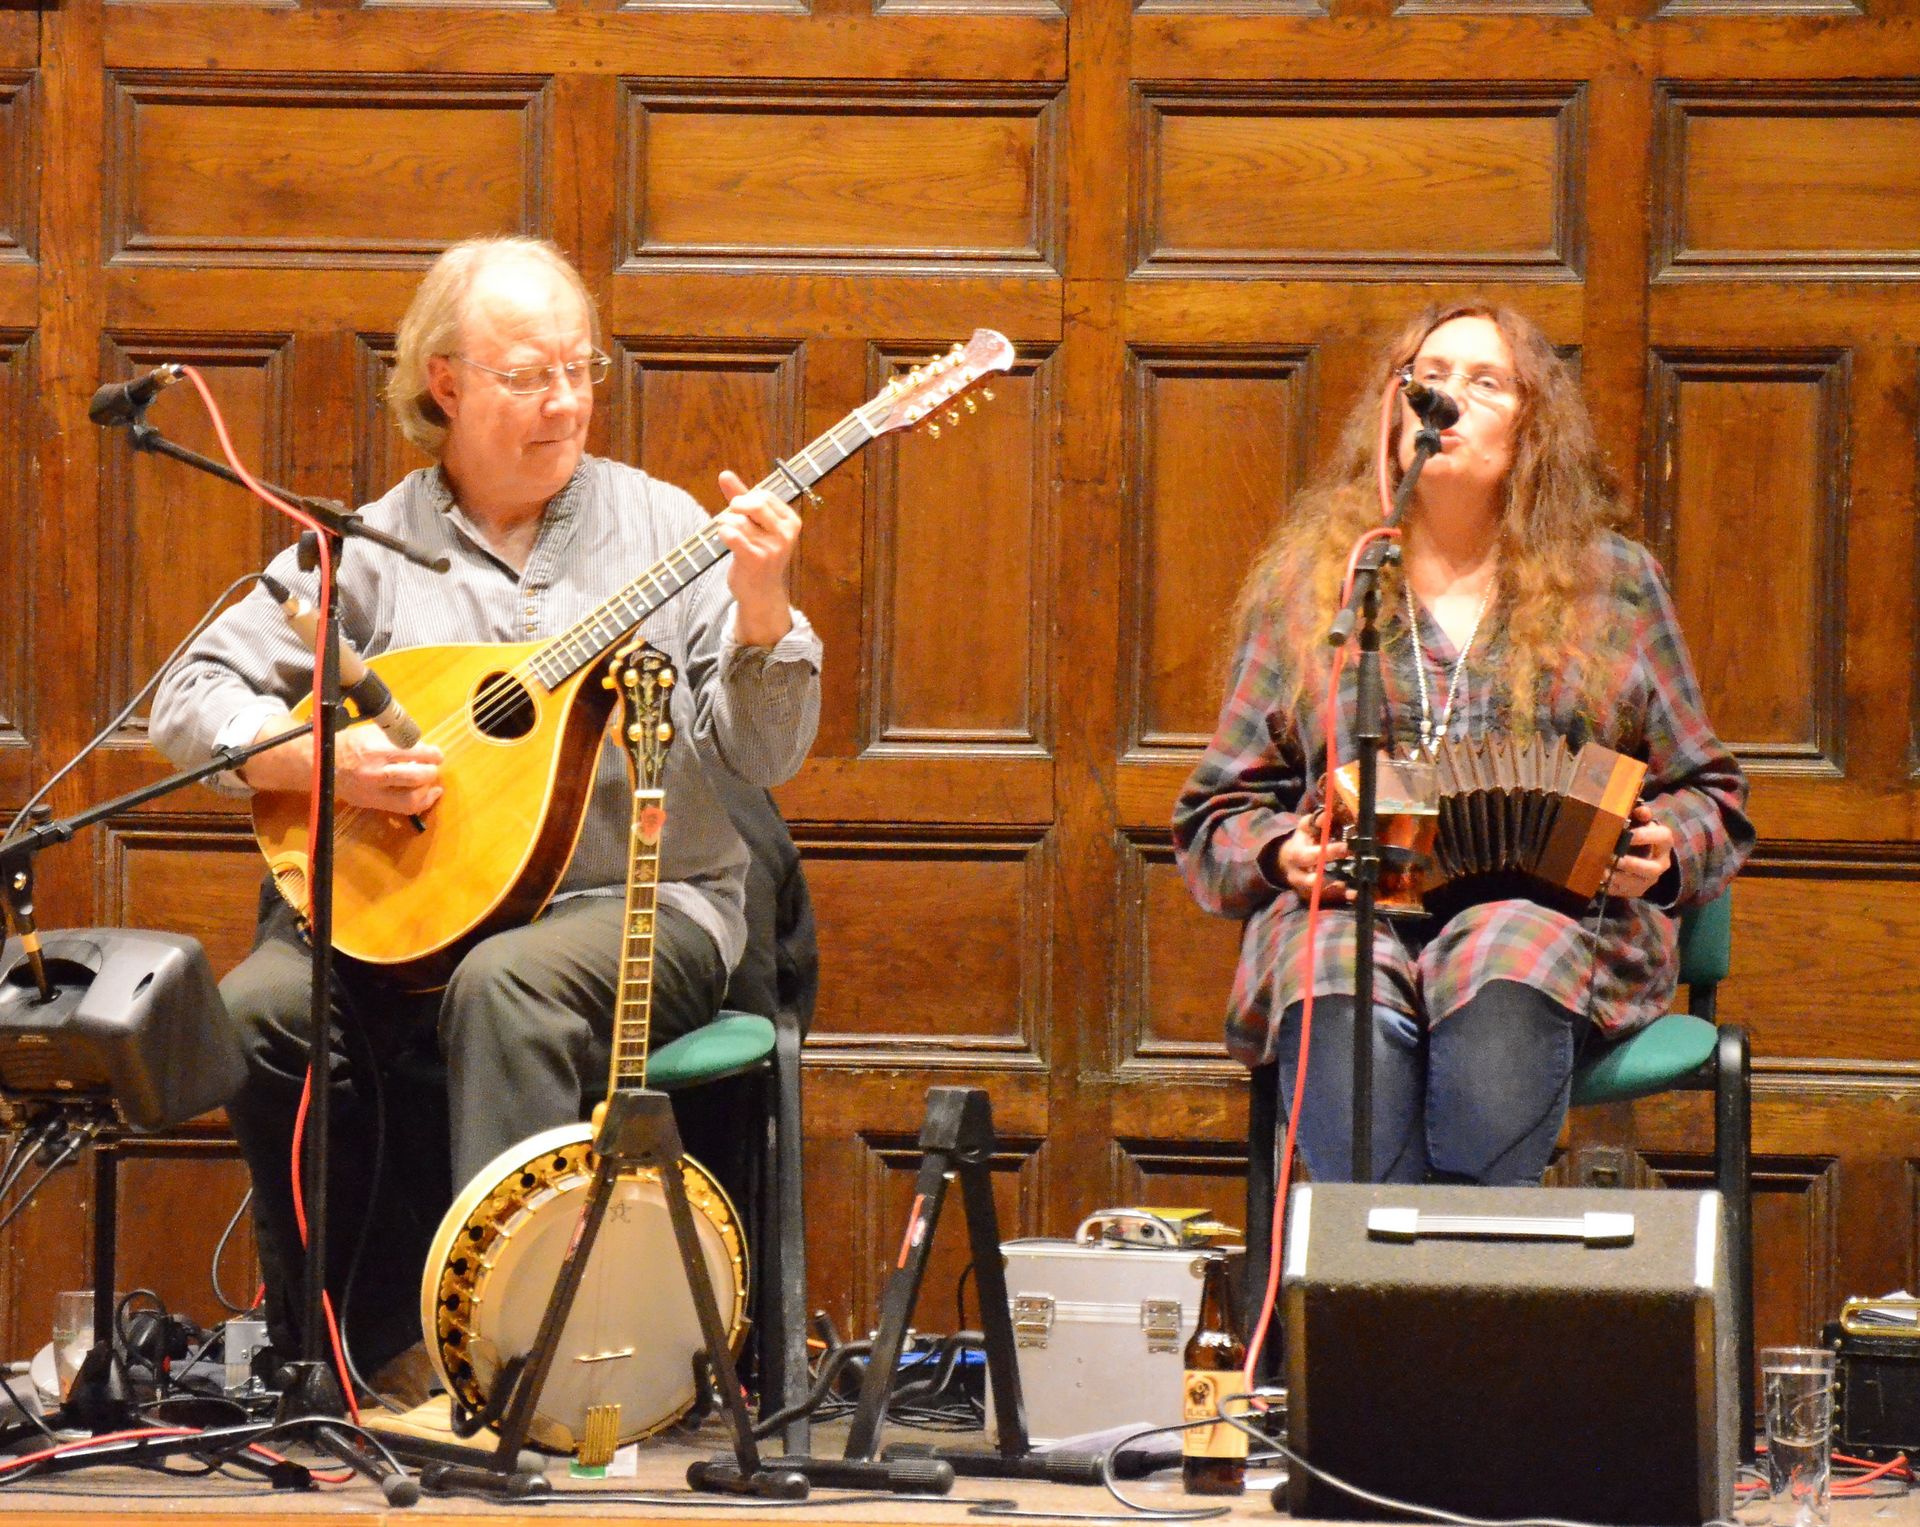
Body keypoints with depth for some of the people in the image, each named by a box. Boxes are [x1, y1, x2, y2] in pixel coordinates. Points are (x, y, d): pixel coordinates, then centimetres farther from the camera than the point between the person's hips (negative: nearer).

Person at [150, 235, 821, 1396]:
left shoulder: (659, 529, 6)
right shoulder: (373, 551, 8)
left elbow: (761, 759, -1)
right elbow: (195, 698, 5)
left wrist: (761, 614, -19)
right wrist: (322, 761, -12)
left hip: (640, 901, -2)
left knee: (503, 986, -35)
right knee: (261, 1010, -25)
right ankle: (382, 1349, -13)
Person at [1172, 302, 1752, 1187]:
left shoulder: (1613, 583, 18)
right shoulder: (1304, 582, 18)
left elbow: (1707, 797, 21)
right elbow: (1218, 815, 18)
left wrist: (1663, 853, -3)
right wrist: (1283, 852, -4)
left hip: (1550, 904, 0)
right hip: (1347, 910, 0)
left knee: (1501, 988, -38)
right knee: (1344, 1011, -37)